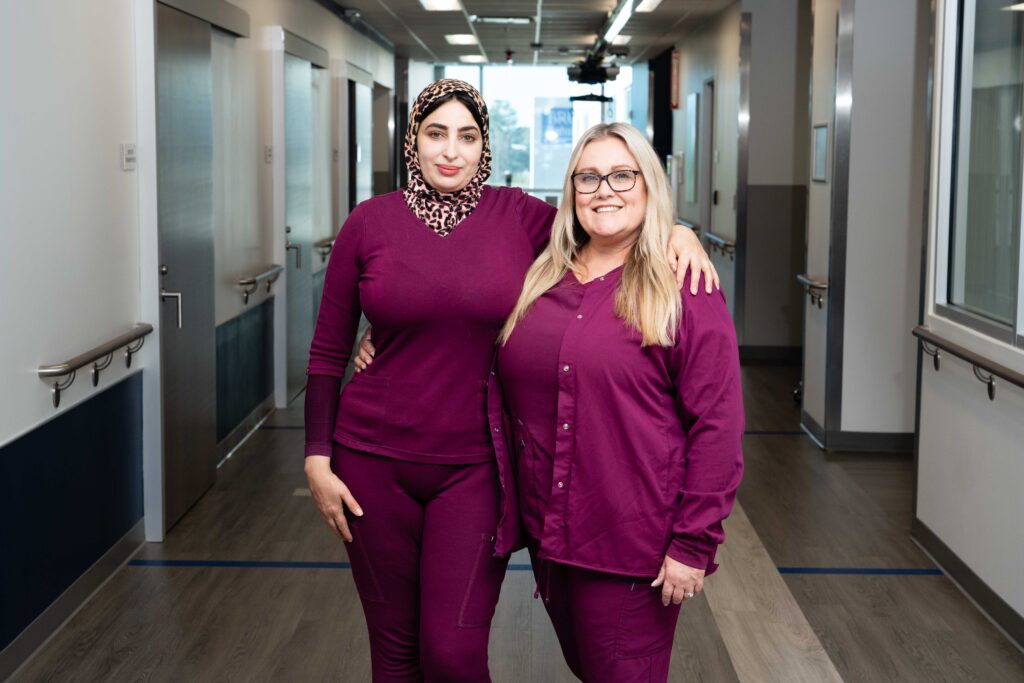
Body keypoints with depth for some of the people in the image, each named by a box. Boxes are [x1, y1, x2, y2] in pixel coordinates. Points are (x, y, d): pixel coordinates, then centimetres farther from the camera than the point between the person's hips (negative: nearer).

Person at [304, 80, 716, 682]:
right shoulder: (371, 222, -1)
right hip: (374, 462, 1)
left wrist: (676, 229, -10)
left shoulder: (519, 216, -1)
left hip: (474, 468, 0)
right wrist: (318, 459, 0)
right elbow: (328, 351, 4)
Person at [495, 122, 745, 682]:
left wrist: (693, 546, -15)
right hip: (548, 533, 5)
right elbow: (509, 395, 19)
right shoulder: (538, 282, 8)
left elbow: (717, 425, -12)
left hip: (634, 550, -5)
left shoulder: (684, 289, -9)